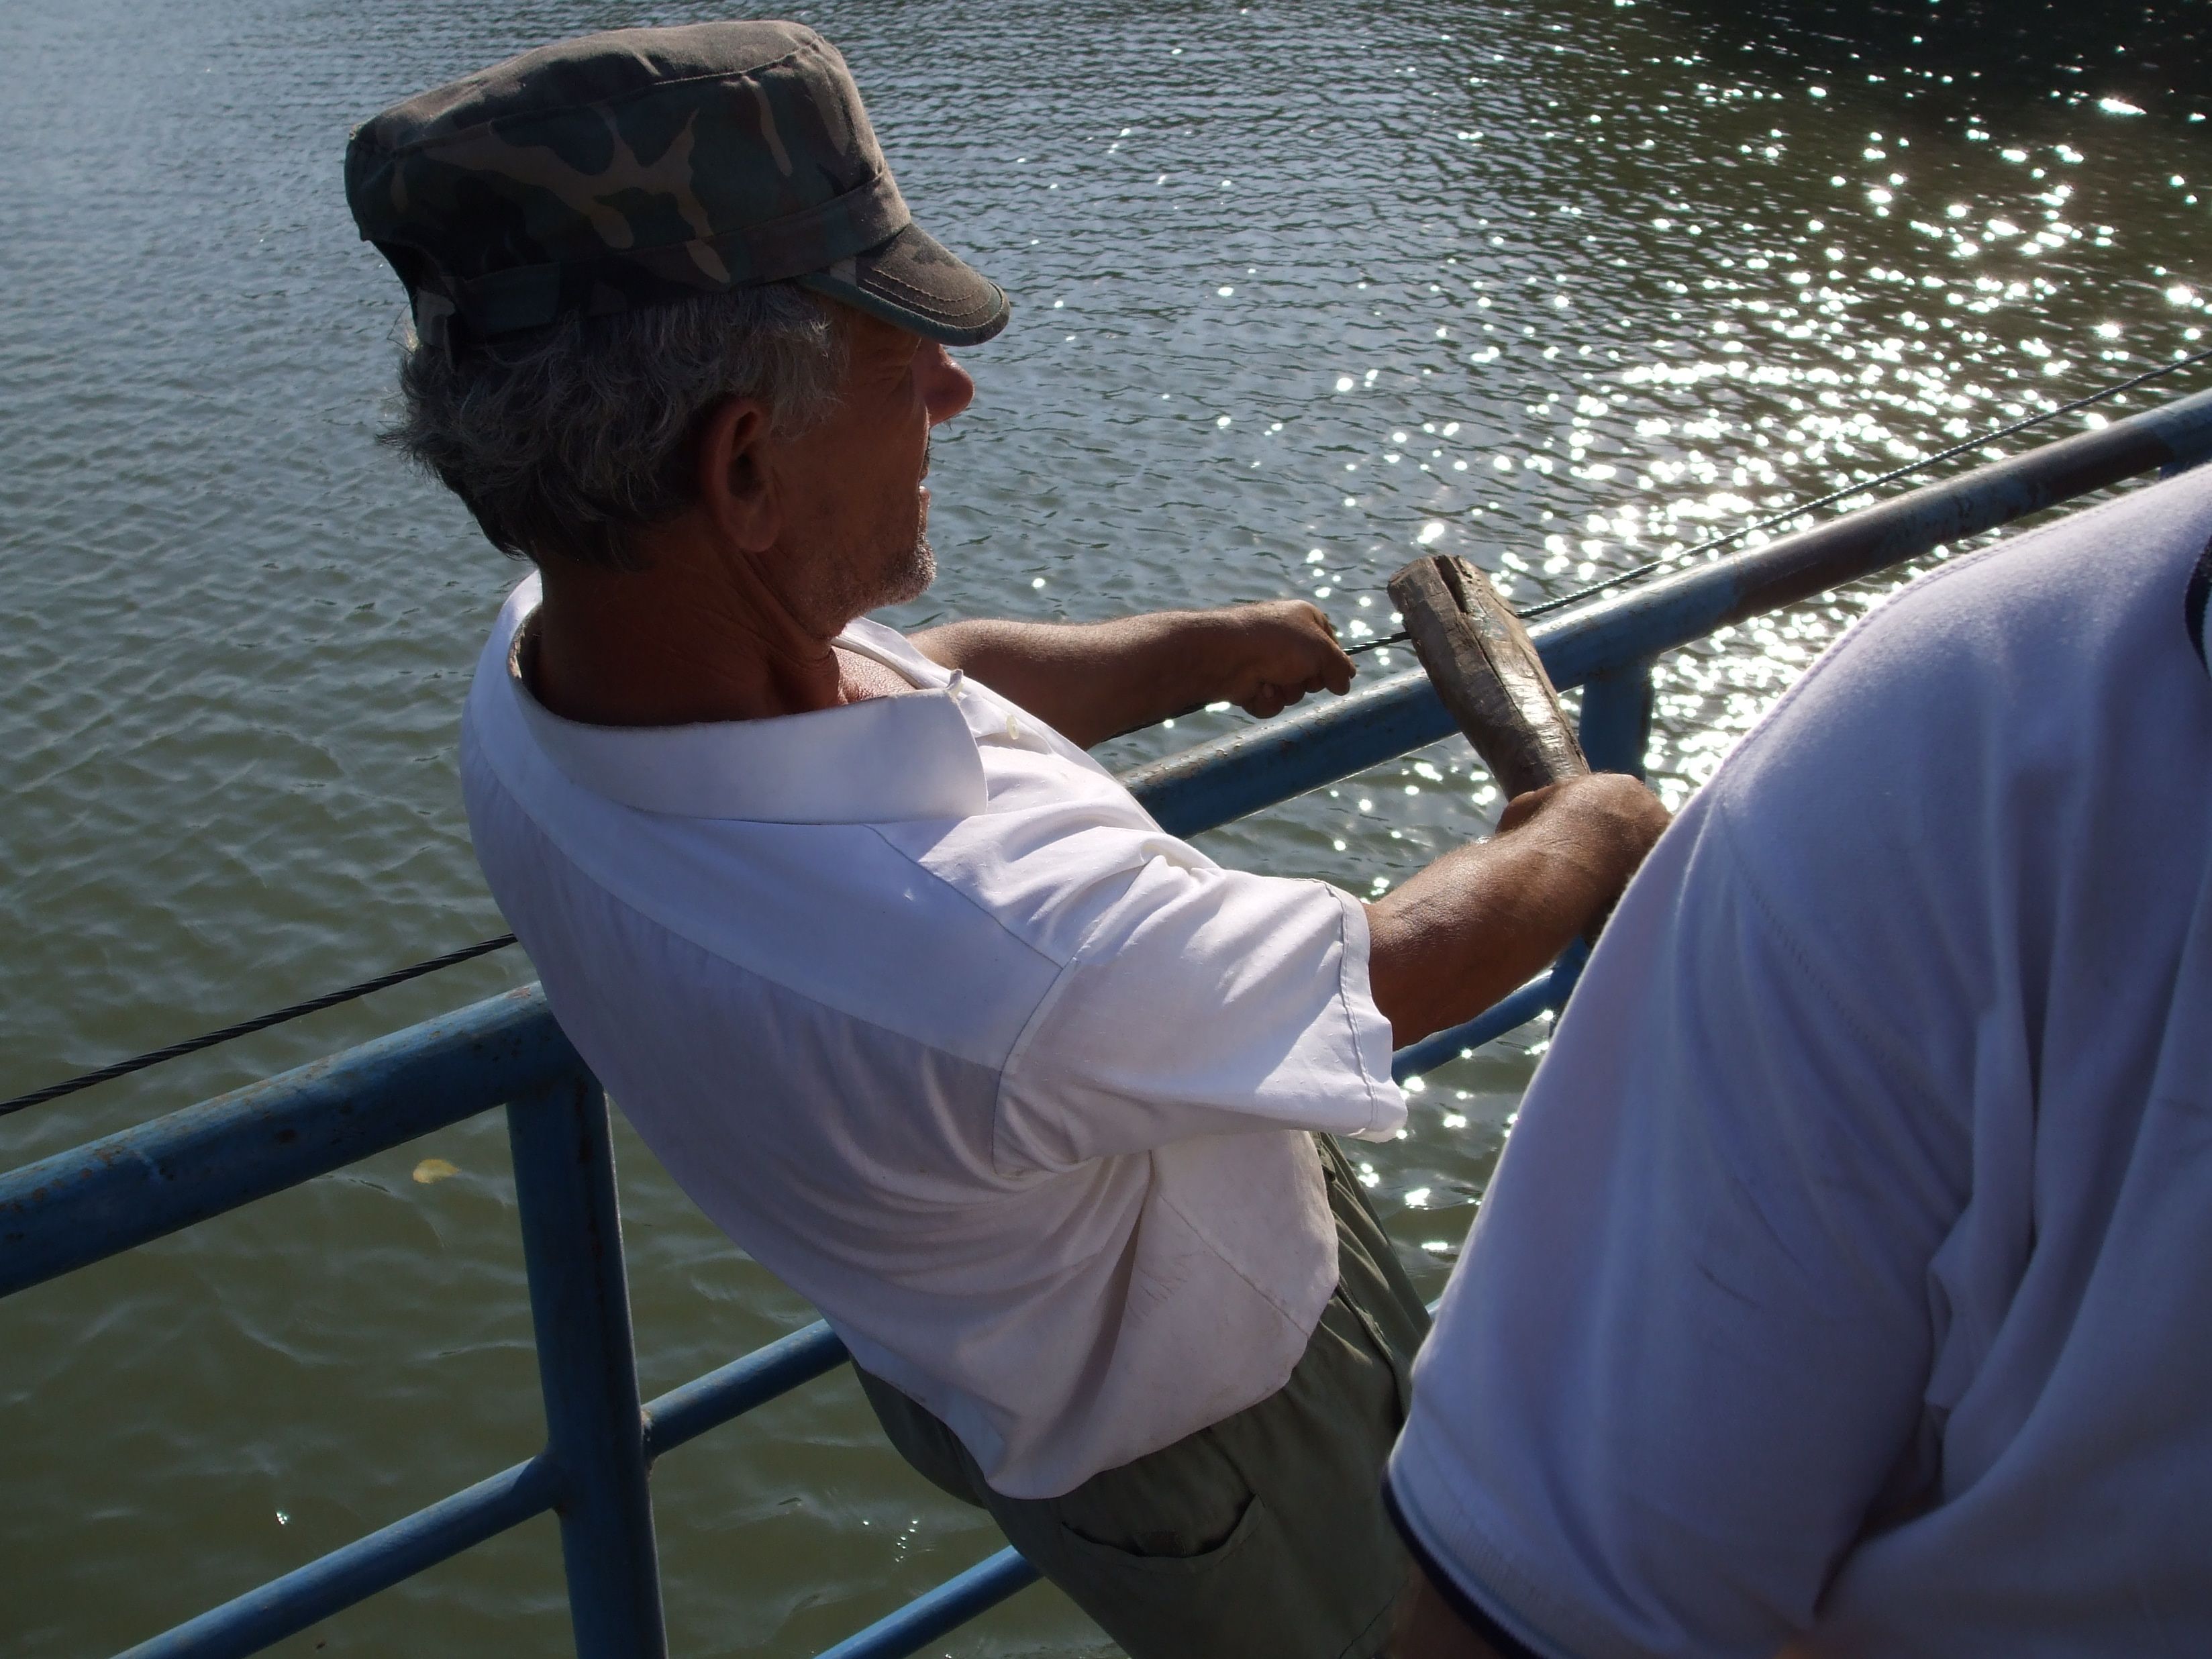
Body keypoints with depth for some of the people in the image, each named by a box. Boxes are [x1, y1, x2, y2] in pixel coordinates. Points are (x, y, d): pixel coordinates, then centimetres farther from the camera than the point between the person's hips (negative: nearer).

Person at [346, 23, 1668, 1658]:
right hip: (1206, 1451, -7)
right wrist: (1596, 833, -6)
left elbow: (931, 673, -3)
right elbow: (1410, 966, -27)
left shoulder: (544, 648, -23)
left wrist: (1205, 646, 10)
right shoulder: (1001, 945, -48)